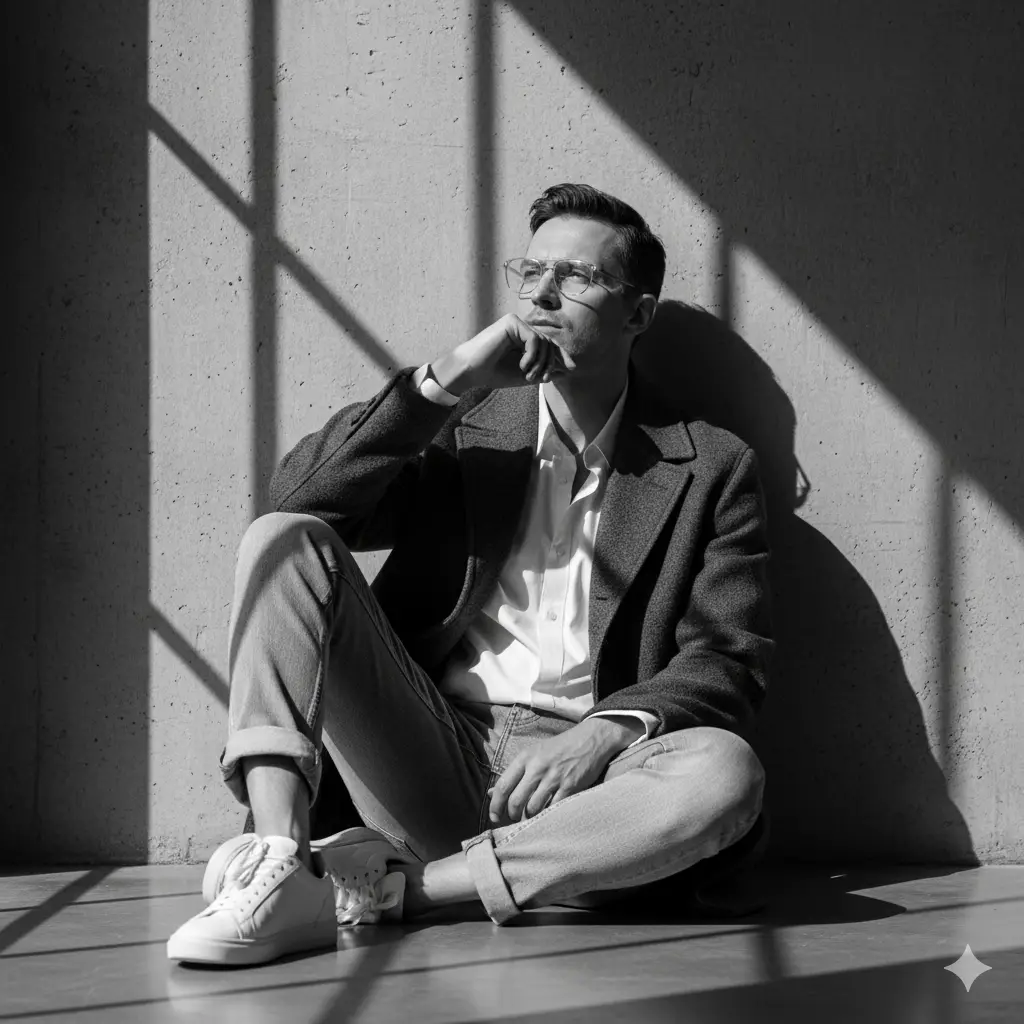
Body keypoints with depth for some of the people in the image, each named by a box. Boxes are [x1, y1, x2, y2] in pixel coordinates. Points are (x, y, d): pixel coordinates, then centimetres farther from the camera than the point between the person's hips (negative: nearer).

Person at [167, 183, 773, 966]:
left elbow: (730, 661, 1)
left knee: (724, 774, -34)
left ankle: (388, 882, -28)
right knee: (285, 540, -14)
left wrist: (608, 732, -17)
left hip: (571, 776, -1)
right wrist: (447, 380, -8)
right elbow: (299, 495, 0)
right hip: (427, 752, 2)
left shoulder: (712, 468, 9)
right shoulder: (461, 430, 15)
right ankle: (280, 863, -30)